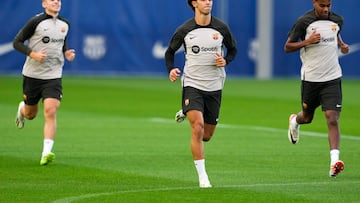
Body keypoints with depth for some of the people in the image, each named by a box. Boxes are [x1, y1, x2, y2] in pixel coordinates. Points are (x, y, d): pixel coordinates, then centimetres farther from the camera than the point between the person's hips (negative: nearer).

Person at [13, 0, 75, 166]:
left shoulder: (65, 24, 7)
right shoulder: (36, 22, -9)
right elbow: (17, 42, -6)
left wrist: (66, 52, 5)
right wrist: (33, 54, -21)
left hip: (53, 76, 2)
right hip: (32, 75, -2)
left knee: (50, 112, -17)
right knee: (31, 114, 13)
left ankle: (46, 153, -20)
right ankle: (22, 110, 52)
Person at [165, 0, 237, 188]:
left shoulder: (221, 28, -1)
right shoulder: (184, 30, -5)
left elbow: (232, 49, 14)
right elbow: (170, 51, 9)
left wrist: (225, 60, -8)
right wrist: (171, 69, -10)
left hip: (214, 86, 3)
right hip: (192, 84, -3)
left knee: (207, 134, 10)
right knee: (198, 126, -21)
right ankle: (202, 176, -13)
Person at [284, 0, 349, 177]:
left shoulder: (337, 20, 3)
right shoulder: (304, 22, -9)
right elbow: (287, 47, -5)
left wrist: (342, 45, 8)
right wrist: (307, 42, -20)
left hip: (332, 78, 1)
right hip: (310, 78, -1)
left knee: (332, 119, -13)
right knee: (307, 117, 17)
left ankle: (334, 162, -20)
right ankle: (295, 121, 55)